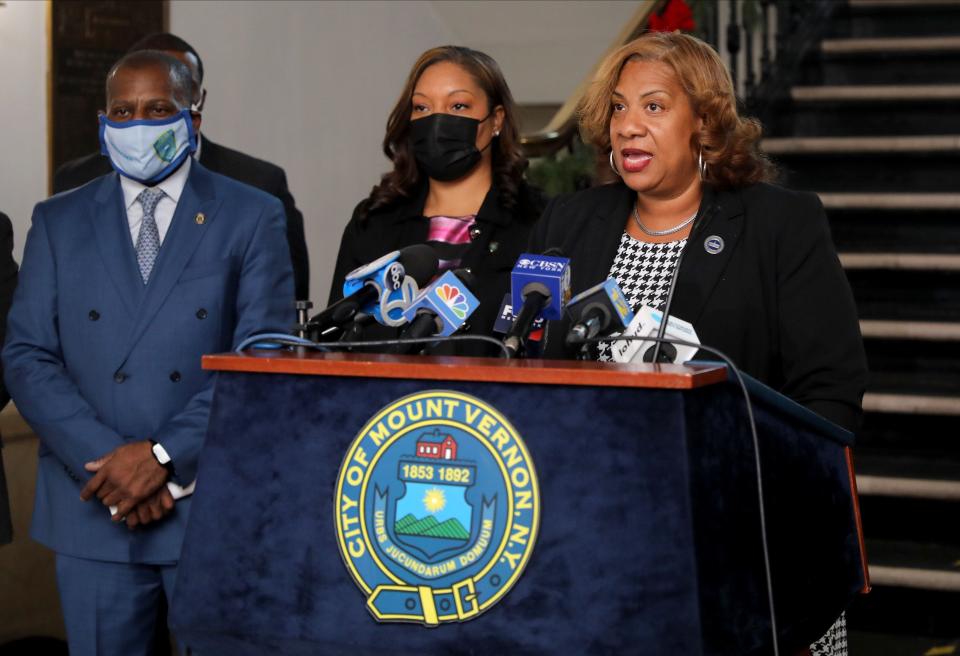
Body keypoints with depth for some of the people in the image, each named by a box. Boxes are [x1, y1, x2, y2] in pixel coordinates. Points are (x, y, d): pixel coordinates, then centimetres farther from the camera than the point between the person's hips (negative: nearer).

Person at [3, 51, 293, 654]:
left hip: (213, 505, -1)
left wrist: (165, 457, -14)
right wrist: (105, 463, -11)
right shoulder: (58, 221, 9)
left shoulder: (253, 217, 2)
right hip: (92, 511, 2)